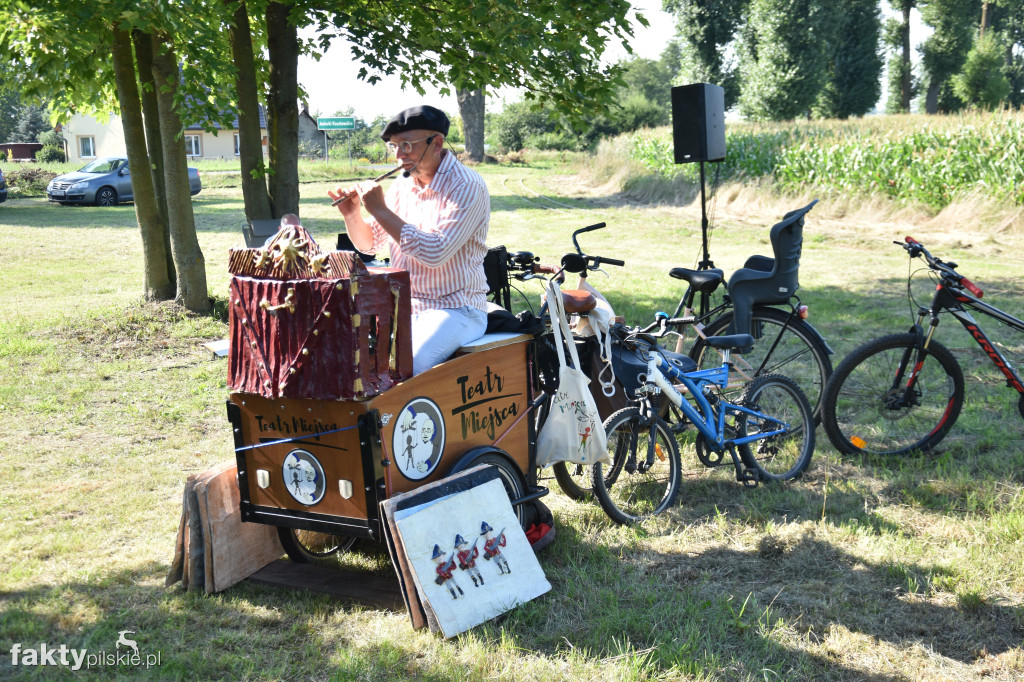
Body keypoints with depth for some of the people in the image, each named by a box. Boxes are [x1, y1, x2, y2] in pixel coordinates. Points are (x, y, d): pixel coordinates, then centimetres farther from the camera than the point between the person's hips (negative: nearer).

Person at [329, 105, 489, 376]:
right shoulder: (403, 184, 9)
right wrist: (352, 215, -3)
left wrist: (381, 210, -21)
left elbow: (435, 253, -26)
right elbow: (369, 243, 18)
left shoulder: (467, 187, -14)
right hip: (404, 307, 7)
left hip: (456, 310, -7)